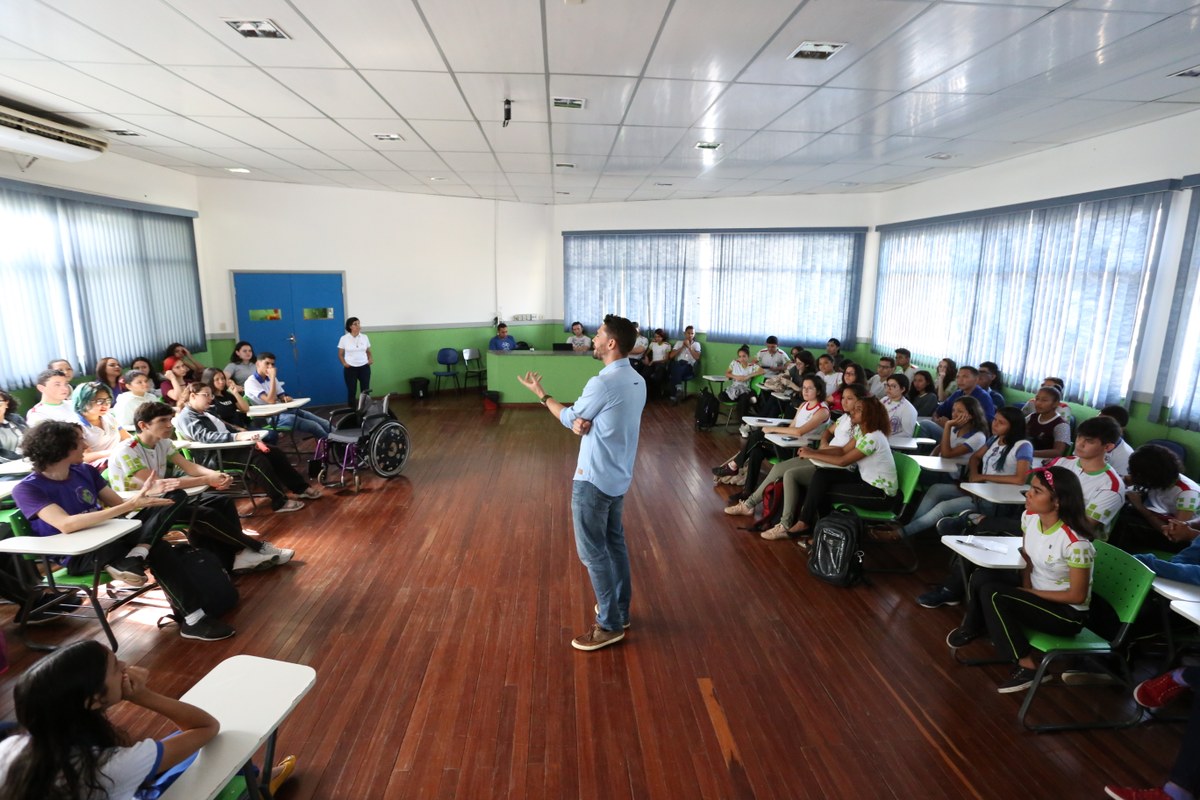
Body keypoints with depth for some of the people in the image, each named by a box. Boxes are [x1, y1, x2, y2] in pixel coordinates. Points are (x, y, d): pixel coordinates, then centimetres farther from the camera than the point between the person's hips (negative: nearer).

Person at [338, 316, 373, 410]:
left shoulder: (364, 337, 4)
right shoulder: (344, 338, -2)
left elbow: (368, 351, 13)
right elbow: (340, 354, 4)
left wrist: (370, 358, -7)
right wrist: (344, 363, -13)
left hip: (364, 367, 2)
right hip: (350, 368, -2)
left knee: (366, 390, 2)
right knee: (351, 391, 4)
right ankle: (352, 411, 12)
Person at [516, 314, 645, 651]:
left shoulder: (603, 383, -24)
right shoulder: (636, 381, 6)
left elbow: (570, 418, -7)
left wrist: (540, 394, 7)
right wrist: (582, 422, -11)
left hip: (594, 480, -9)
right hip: (619, 477, 9)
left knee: (592, 551, 3)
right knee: (614, 543, 20)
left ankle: (609, 625, 14)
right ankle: (620, 611, 33)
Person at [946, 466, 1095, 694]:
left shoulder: (1075, 542, -29)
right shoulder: (1030, 517, -8)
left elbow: (1078, 596, -20)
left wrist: (1029, 594, -16)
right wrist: (1026, 588, -6)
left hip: (1068, 613, -6)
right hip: (1035, 591, 6)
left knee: (993, 595, -26)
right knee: (982, 576, -17)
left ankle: (1028, 666, -8)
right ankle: (973, 628, 8)